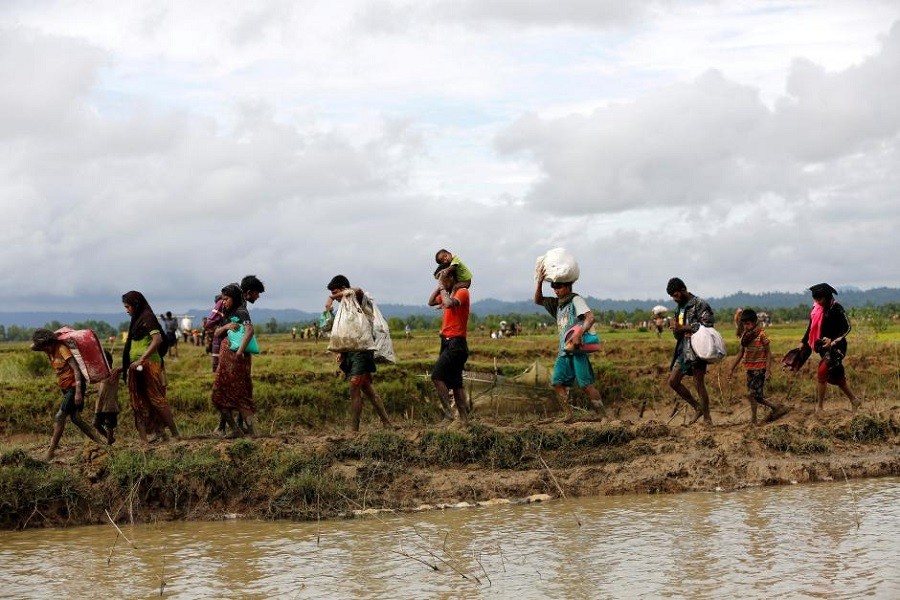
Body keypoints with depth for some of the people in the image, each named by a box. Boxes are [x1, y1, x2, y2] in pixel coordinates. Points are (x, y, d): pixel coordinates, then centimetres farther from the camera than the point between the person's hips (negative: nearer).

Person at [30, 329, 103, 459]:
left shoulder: (62, 349, -18)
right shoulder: (50, 351, 8)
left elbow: (76, 369, -24)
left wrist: (78, 392, -29)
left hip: (74, 386, -10)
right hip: (66, 389, 10)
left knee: (59, 417, -12)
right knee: (75, 418, 11)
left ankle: (51, 451, -10)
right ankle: (98, 442, 17)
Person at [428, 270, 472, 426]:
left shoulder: (462, 292, -9)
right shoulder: (448, 294, 16)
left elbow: (449, 303, -27)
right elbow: (431, 302, 19)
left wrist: (443, 288, -12)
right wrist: (439, 288, 8)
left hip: (456, 343, -10)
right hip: (447, 341, 10)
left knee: (437, 375, -18)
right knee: (455, 383, 8)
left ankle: (448, 413, -18)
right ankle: (464, 419, 10)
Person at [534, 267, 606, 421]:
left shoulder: (576, 300, -4)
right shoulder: (557, 304, 19)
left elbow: (590, 317, -17)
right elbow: (538, 300, 20)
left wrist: (579, 334, -31)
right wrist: (539, 282, 4)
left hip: (577, 350, -8)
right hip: (563, 351, 8)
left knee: (586, 385, -12)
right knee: (557, 383, -4)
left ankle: (603, 416, -8)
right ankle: (568, 416, -2)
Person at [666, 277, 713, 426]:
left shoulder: (699, 304, -8)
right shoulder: (681, 307, 18)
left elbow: (708, 324, -19)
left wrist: (683, 328, -17)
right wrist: (676, 329, -4)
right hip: (683, 349, 9)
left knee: (699, 384, -8)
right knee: (673, 381, 5)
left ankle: (707, 418, 0)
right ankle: (697, 408, 16)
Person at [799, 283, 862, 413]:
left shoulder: (836, 309, -14)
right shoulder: (816, 308, 6)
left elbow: (847, 327, -15)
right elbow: (811, 326, 19)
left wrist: (832, 340, -25)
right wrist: (803, 342, 13)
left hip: (836, 347, -8)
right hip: (824, 347, 8)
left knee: (821, 373, -17)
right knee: (836, 377, 13)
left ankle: (819, 407, -9)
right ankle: (854, 401, 28)